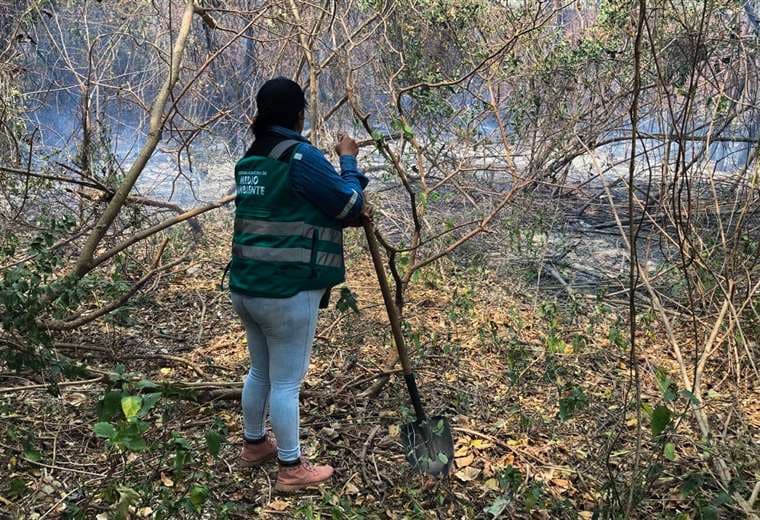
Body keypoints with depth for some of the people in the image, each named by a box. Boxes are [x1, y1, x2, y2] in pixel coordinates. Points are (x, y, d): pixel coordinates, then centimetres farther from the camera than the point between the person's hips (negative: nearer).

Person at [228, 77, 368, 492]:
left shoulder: (250, 160, 12)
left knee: (260, 372, 23)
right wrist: (349, 160, 6)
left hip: (246, 287, 8)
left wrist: (349, 213, 13)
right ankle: (291, 470, 16)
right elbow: (350, 205, -9)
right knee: (286, 382, 3)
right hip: (287, 294, -8)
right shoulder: (300, 156, -15)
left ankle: (254, 443, 40)